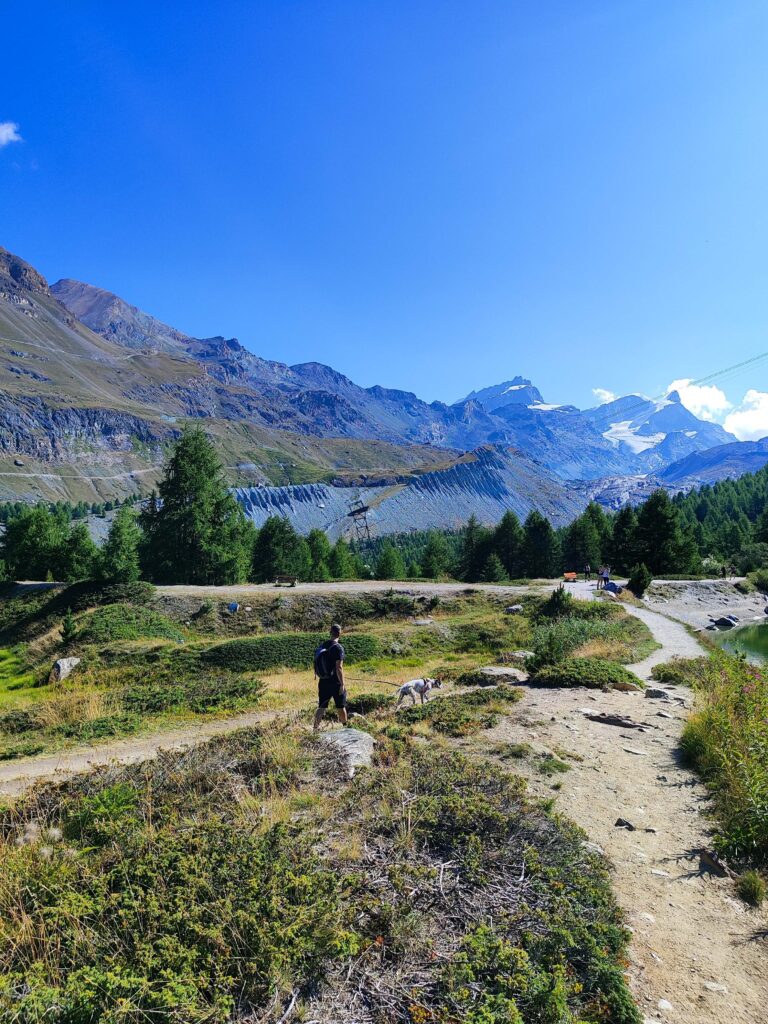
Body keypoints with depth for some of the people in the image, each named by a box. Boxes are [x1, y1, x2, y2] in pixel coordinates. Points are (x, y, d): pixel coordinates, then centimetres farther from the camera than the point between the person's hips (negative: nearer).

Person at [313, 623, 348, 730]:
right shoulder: (338, 648, -16)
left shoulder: (321, 646, 4)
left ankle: (316, 728, 8)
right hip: (335, 682, -5)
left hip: (323, 682, 5)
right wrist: (342, 684, -15)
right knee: (341, 707, 11)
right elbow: (339, 667, -19)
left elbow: (318, 664, 10)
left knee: (321, 707, 10)